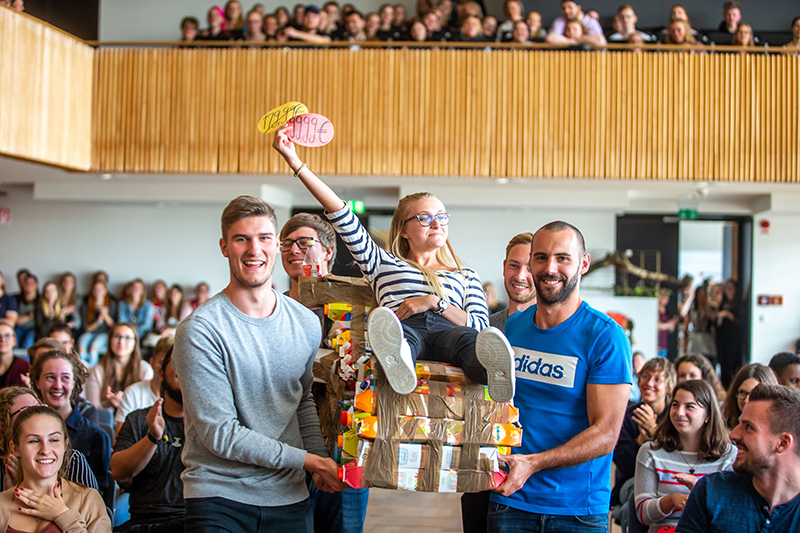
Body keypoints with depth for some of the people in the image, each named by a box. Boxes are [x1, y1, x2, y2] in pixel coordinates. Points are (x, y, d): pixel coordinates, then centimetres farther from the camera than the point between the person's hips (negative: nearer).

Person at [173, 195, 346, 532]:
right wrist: (309, 460, -14)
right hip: (218, 495, -4)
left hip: (289, 496, 5)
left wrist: (321, 457, 1)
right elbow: (219, 433, -16)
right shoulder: (199, 331, -13)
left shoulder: (307, 324, 4)